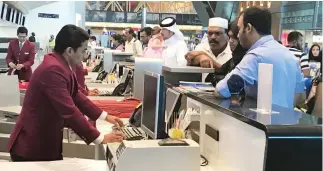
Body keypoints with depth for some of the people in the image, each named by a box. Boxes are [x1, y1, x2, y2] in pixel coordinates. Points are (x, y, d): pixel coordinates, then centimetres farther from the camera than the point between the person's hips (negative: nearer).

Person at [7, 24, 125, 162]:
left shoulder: (62, 65, 5)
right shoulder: (52, 70, -26)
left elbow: (76, 95, 15)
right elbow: (69, 112, -29)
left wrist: (105, 116, 12)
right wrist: (100, 139, -23)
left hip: (47, 143, 9)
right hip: (32, 147, -9)